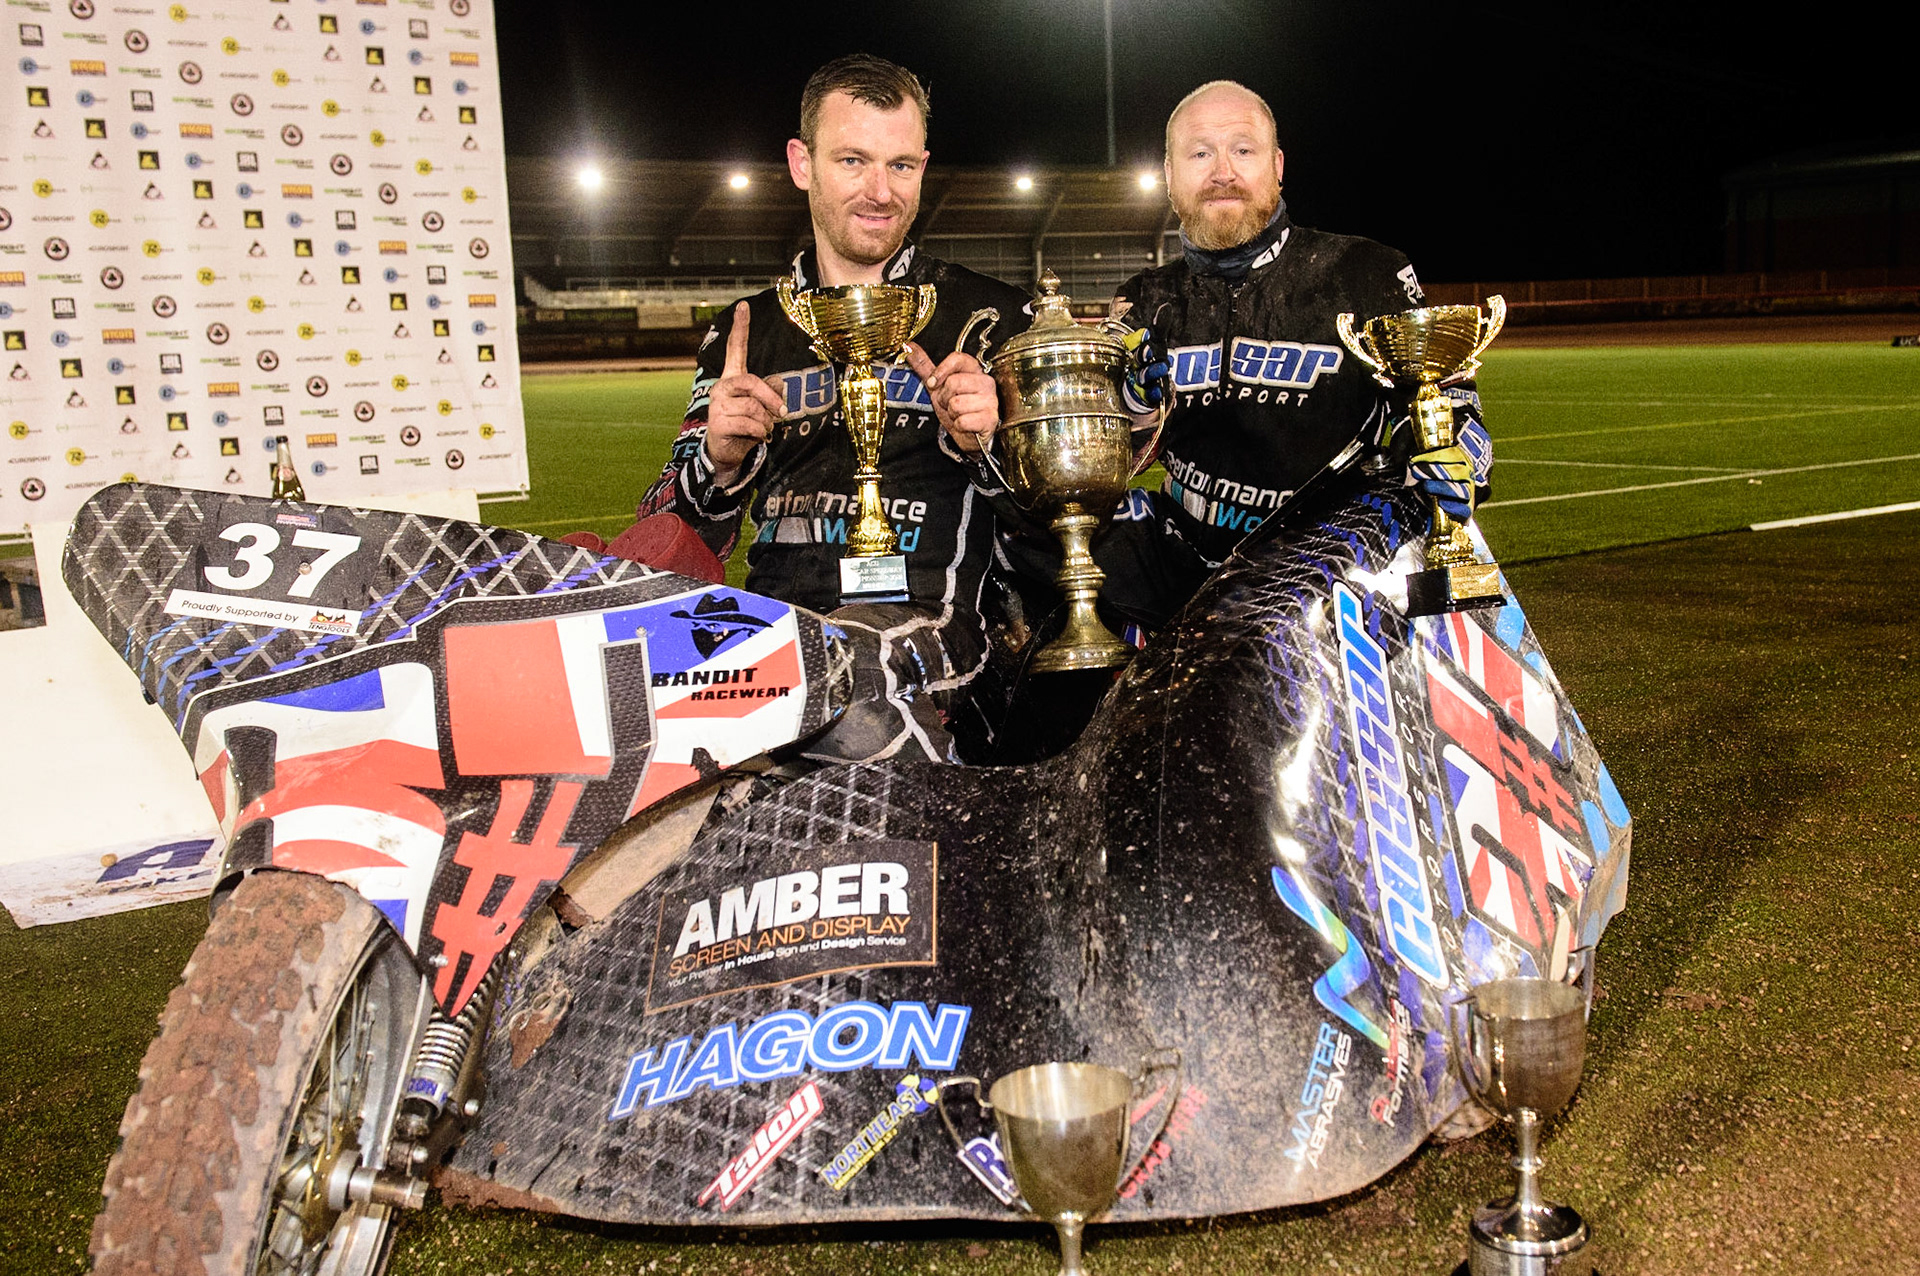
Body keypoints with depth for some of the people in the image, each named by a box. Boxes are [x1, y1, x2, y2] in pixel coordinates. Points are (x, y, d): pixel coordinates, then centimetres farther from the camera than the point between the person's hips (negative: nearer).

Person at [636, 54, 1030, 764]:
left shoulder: (995, 319, 11)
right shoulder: (741, 336, 19)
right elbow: (675, 537, 17)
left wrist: (985, 444, -10)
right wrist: (718, 461, -5)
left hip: (920, 616, -2)